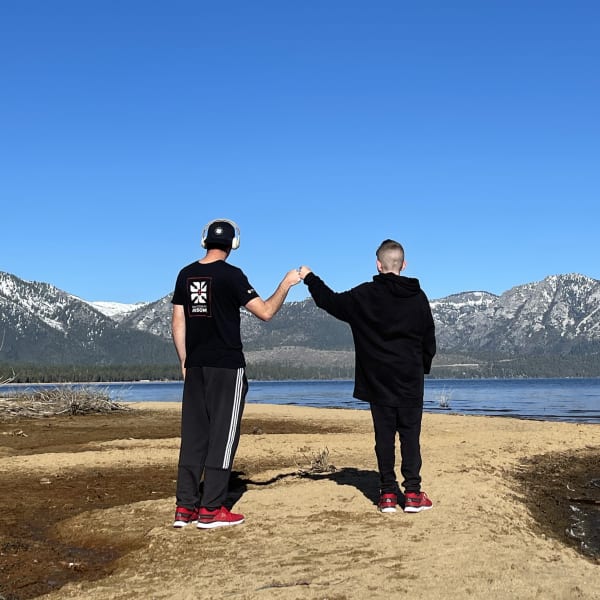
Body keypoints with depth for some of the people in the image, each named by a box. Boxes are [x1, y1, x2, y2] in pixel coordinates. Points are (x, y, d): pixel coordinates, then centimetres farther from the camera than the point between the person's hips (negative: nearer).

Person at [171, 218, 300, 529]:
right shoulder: (231, 275, -10)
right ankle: (211, 509, 1)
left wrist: (185, 362, 16)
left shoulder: (186, 274, 8)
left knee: (193, 434, 8)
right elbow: (265, 312, -10)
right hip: (227, 366, -6)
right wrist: (286, 284, 4)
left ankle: (185, 507, 10)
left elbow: (178, 323, 9)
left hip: (196, 365, 6)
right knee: (223, 435, 0)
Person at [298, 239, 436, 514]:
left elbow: (331, 302, 6)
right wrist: (423, 367, 23)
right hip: (410, 382, 1)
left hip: (379, 382, -1)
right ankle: (413, 493, 2)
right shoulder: (418, 297, 2)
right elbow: (429, 339, 9)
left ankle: (388, 493, 5)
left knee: (384, 436, 4)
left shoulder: (365, 295, -6)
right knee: (410, 436, 4)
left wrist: (310, 279, 20)